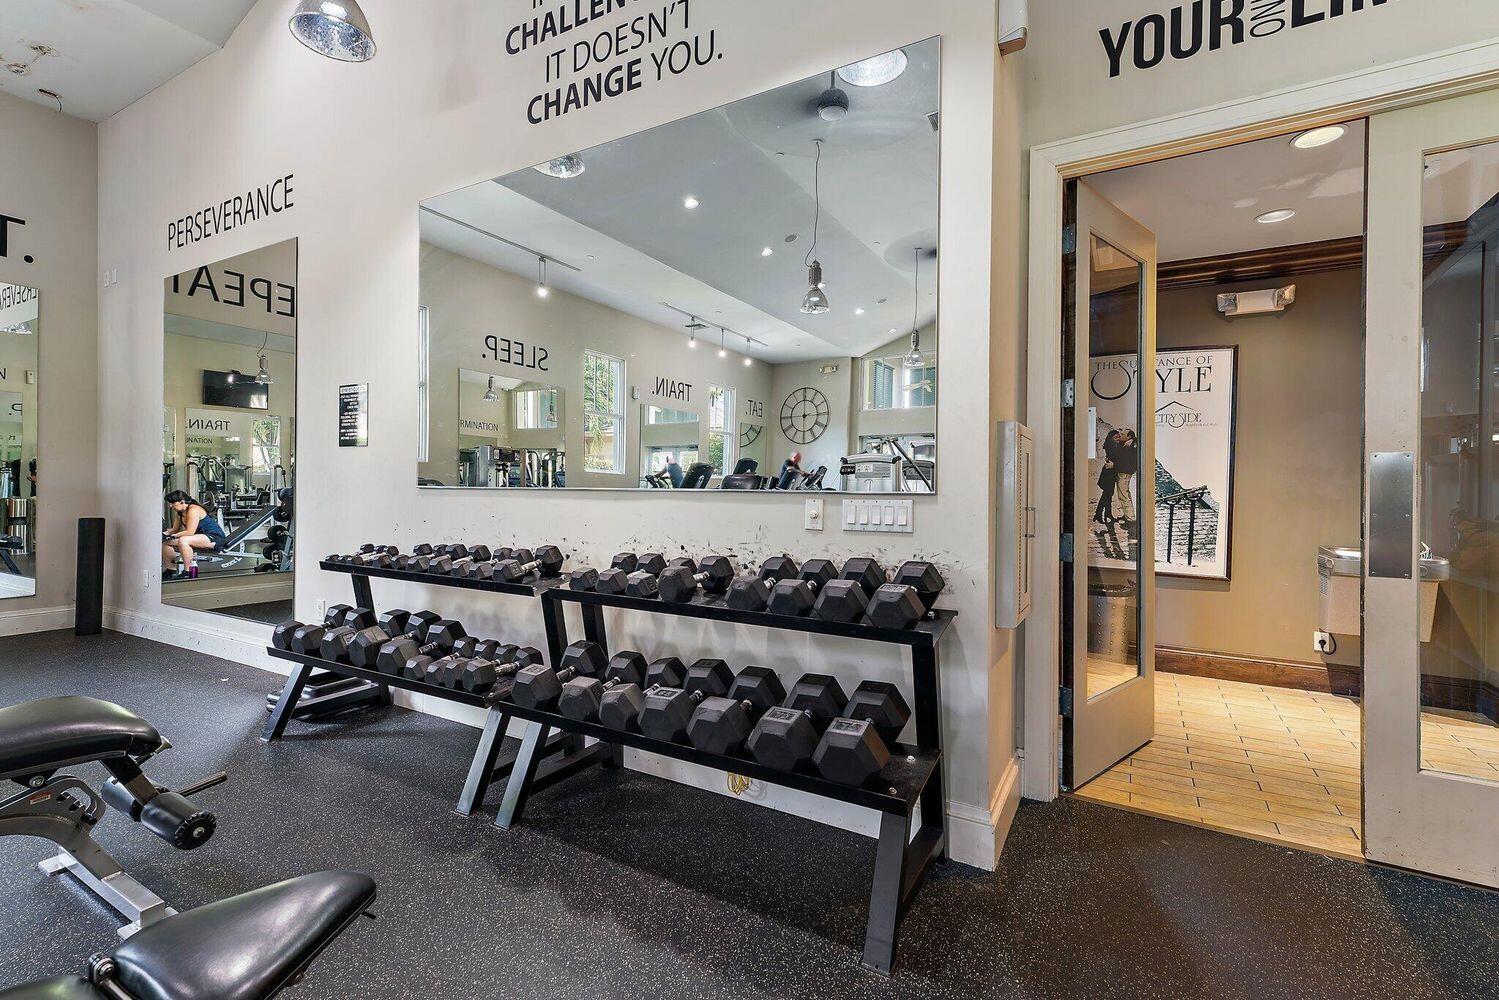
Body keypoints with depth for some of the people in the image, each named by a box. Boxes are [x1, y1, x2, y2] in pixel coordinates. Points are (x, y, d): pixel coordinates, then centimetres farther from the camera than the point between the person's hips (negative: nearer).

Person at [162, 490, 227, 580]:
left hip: (215, 538, -10)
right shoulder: (180, 513, 10)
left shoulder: (193, 510, -19)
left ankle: (187, 572, -25)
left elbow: (190, 532, -24)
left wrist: (172, 536, -20)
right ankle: (170, 570, 13)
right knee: (165, 544, 6)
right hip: (200, 537, 10)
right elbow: (174, 530, 16)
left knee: (183, 541, -34)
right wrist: (164, 534, -2)